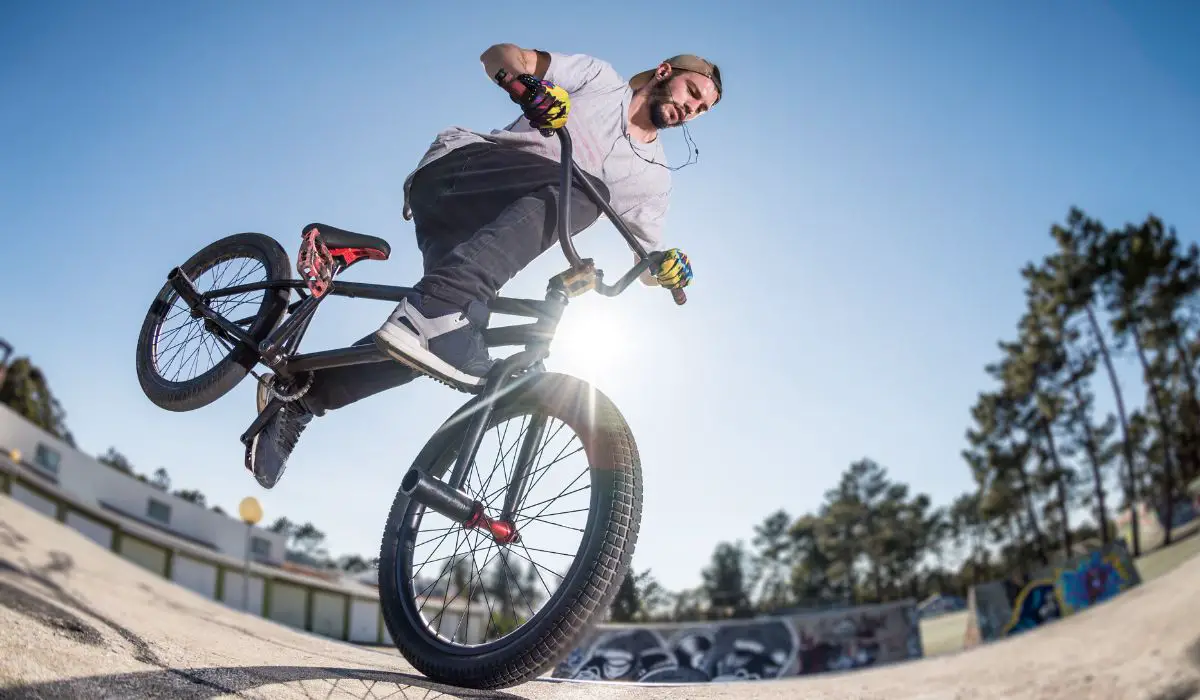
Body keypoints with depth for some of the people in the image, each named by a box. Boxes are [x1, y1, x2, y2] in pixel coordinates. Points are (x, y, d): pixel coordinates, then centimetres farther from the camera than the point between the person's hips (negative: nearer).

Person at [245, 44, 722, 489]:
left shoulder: (653, 176, 17)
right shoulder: (598, 77, 8)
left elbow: (646, 259, 13)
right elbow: (498, 54, 4)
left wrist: (667, 268, -10)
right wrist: (528, 79, -19)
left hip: (477, 234, 5)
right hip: (453, 173, -5)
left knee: (464, 364, -17)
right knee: (582, 190, -33)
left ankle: (299, 396, -1)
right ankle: (429, 313, -48)